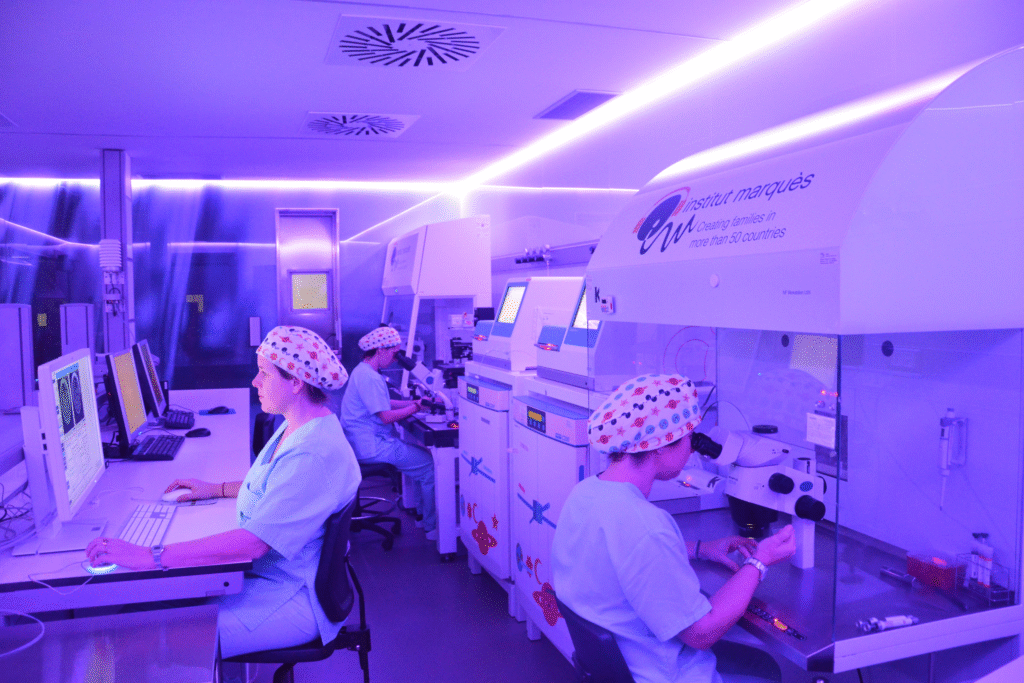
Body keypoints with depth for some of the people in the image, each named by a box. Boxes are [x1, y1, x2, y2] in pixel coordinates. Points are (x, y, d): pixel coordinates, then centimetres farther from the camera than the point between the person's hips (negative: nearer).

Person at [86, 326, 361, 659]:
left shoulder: (314, 453, -29)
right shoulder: (297, 427, 6)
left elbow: (254, 541, -33)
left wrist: (148, 556, -31)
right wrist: (216, 488, 17)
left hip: (292, 597, -10)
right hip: (262, 570, 10)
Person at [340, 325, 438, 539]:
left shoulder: (364, 371, 15)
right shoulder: (370, 377, -20)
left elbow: (385, 404, 19)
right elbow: (386, 416, -21)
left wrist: (415, 402, 10)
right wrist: (416, 407, -10)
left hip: (367, 441, 11)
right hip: (372, 447, -11)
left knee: (423, 454, 12)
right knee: (430, 465, -12)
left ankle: (422, 513, 17)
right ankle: (432, 527, -4)